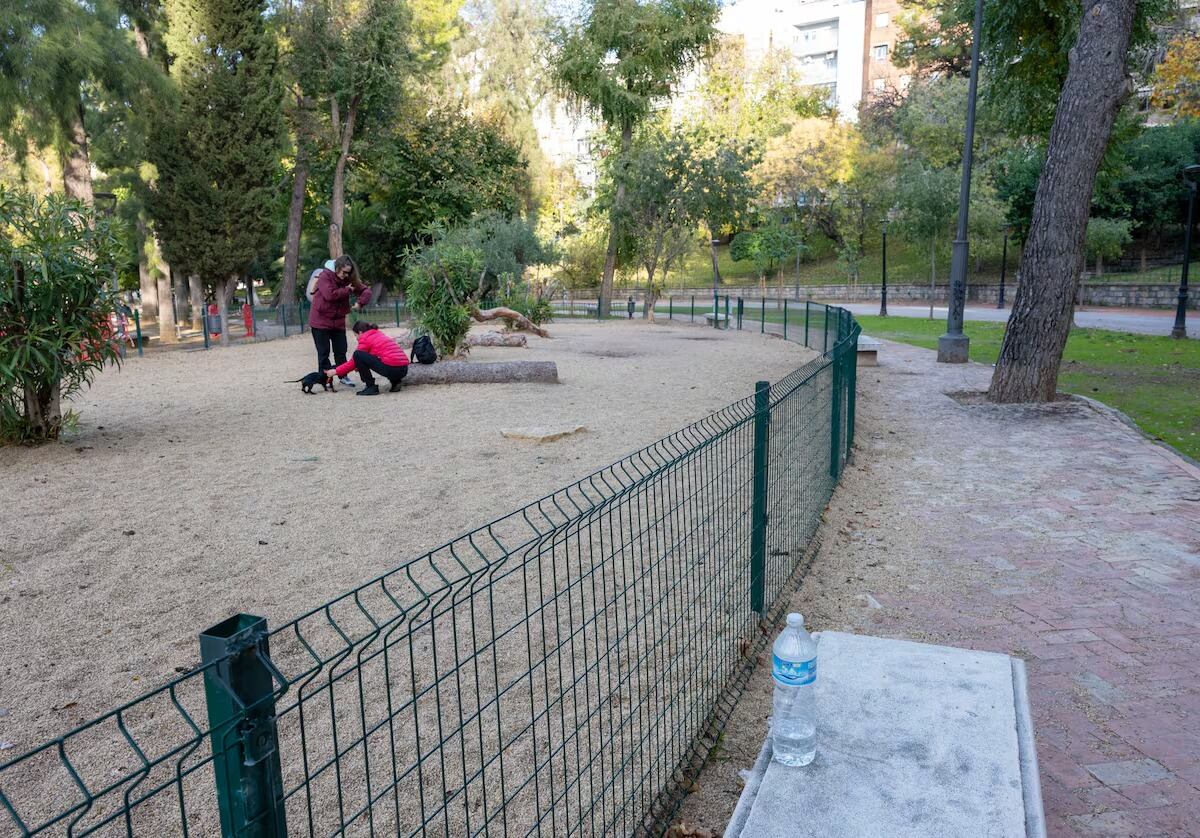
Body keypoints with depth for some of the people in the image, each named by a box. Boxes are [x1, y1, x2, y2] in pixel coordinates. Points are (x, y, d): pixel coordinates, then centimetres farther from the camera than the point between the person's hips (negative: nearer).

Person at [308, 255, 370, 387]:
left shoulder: (349, 280, 3)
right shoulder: (325, 276, -12)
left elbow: (366, 291, 2)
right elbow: (330, 294, -26)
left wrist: (360, 302, -16)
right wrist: (347, 290, -18)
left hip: (338, 322, 5)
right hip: (321, 321, -5)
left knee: (341, 351, 9)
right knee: (323, 352, 1)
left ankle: (343, 376, 20)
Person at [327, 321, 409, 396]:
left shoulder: (365, 338, 2)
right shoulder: (379, 334, 24)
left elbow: (353, 361, 6)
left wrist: (336, 371, 14)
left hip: (391, 369, -9)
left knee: (357, 355, -3)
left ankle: (371, 387, 0)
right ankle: (395, 382, 17)